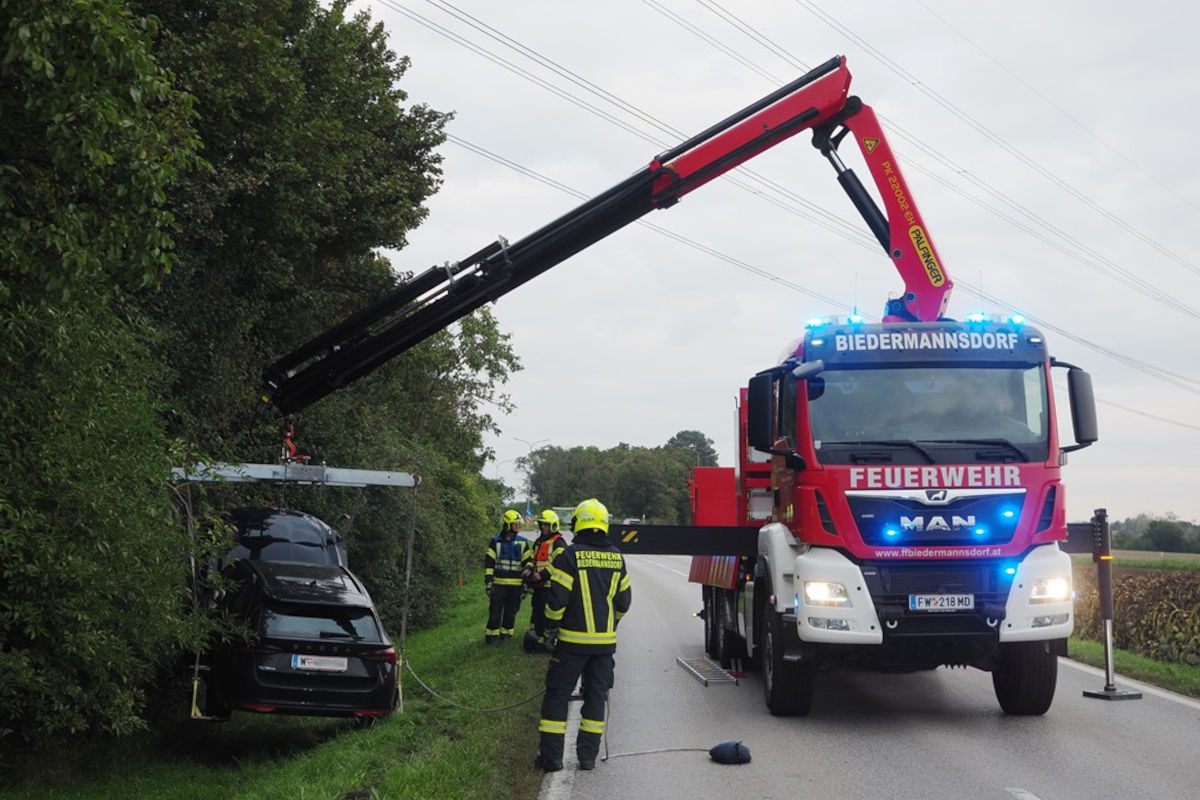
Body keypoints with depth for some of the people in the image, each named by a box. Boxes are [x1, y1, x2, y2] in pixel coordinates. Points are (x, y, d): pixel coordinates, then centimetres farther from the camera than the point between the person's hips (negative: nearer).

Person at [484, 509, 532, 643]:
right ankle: (492, 634, 5)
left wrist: (527, 568, -7)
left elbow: (529, 560, 14)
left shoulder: (523, 543, 8)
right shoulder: (496, 542, 2)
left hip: (516, 585, 2)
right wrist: (488, 582, -4)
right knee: (495, 611, -4)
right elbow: (488, 563, 2)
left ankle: (506, 633, 20)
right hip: (499, 583, -2)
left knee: (511, 612, 8)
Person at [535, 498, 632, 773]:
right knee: (596, 695, 11)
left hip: (573, 640, -4)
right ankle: (588, 755, 12)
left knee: (557, 694, 4)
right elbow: (624, 600, 11)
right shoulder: (616, 559, 4)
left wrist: (551, 628, 2)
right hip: (605, 642, 4)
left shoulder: (569, 556, -12)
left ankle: (551, 755, 3)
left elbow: (557, 599, -13)